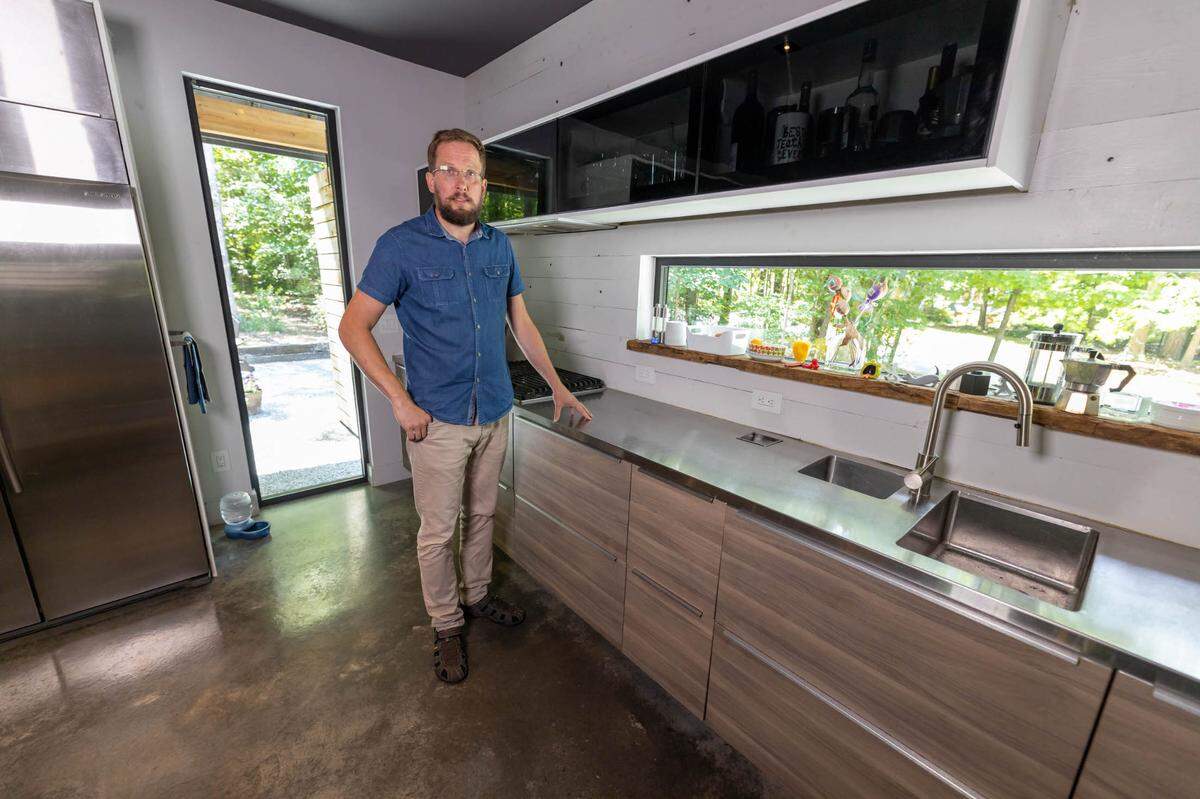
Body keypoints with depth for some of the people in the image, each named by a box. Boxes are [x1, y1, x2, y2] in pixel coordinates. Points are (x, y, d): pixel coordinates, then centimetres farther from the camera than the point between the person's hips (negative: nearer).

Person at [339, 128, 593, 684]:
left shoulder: (499, 245, 6)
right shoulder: (401, 245, -8)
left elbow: (521, 322, 11)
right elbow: (353, 327, -6)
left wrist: (557, 386, 10)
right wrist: (400, 400, -13)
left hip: (494, 414, 5)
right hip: (438, 421, -4)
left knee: (482, 515, 19)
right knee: (439, 531, 9)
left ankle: (478, 595, 41)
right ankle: (446, 626, 31)